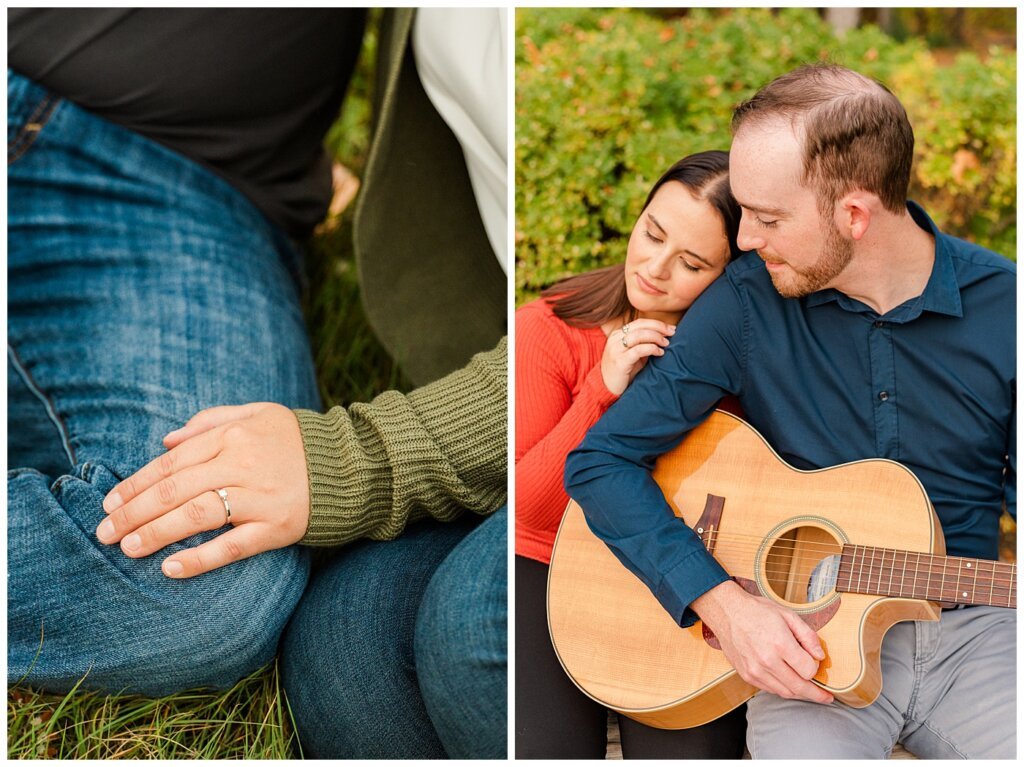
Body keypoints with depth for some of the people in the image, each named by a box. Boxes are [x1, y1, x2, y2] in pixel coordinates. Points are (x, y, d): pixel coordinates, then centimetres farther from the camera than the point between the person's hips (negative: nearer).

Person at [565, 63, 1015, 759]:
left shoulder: (999, 304, -4)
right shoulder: (747, 304, -7)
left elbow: (1015, 487, 6)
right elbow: (600, 459, -6)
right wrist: (723, 603, -16)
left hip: (972, 625, 2)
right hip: (811, 633, -1)